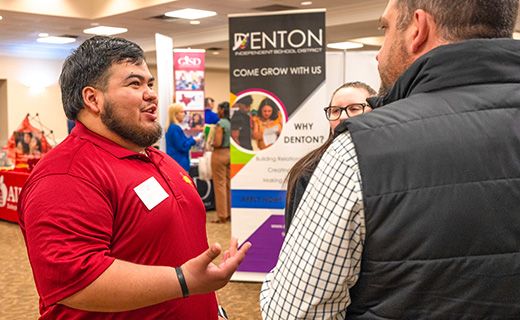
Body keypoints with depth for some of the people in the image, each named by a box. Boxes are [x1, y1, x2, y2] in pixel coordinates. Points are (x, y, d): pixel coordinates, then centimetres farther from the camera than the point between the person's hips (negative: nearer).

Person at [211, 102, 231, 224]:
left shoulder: (220, 124, -15)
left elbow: (218, 143, -21)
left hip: (220, 154, -7)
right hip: (231, 154, 7)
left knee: (220, 185, 0)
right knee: (229, 184, 13)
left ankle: (222, 216, 4)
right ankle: (230, 213, 19)